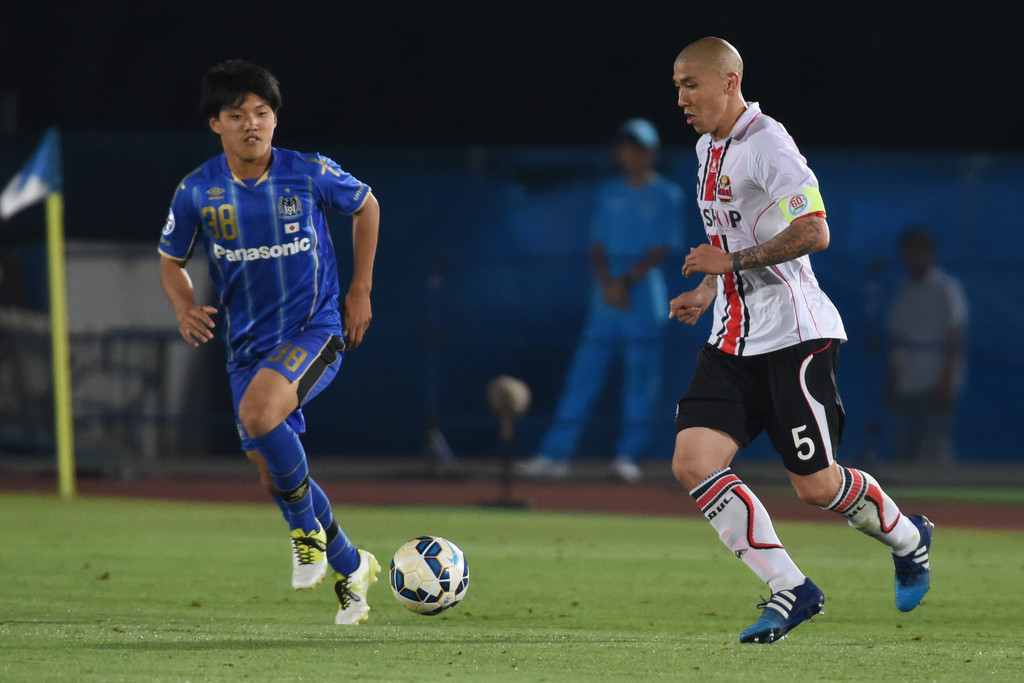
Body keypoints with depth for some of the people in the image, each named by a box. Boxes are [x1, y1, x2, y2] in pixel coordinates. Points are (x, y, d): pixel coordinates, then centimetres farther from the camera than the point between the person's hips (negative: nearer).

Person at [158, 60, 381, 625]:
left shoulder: (309, 174, -8)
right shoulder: (197, 192, -3)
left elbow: (366, 207, 11)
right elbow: (170, 261, 11)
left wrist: (361, 291, 7)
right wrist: (186, 307, -10)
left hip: (315, 329, -4)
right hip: (247, 342, 4)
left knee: (257, 413, -32)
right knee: (274, 476, 4)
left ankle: (308, 525, -9)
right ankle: (351, 568, 27)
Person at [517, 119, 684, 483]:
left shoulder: (667, 195, 1)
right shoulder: (609, 192, 13)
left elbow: (661, 248, -6)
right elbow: (598, 244, 9)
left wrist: (626, 281, -14)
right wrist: (606, 282, -9)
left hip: (644, 292, -4)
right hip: (606, 294, 4)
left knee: (639, 380, -5)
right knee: (583, 374, 0)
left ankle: (629, 455, 2)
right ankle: (555, 455, -2)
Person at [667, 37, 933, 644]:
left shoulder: (767, 144, -15)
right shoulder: (709, 149, 14)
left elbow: (814, 233, -23)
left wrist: (733, 261, -20)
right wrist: (705, 292, 15)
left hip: (792, 335, -8)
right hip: (734, 338, 8)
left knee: (816, 485, -3)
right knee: (693, 462, -9)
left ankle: (909, 538, 28)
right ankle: (790, 591, -3)